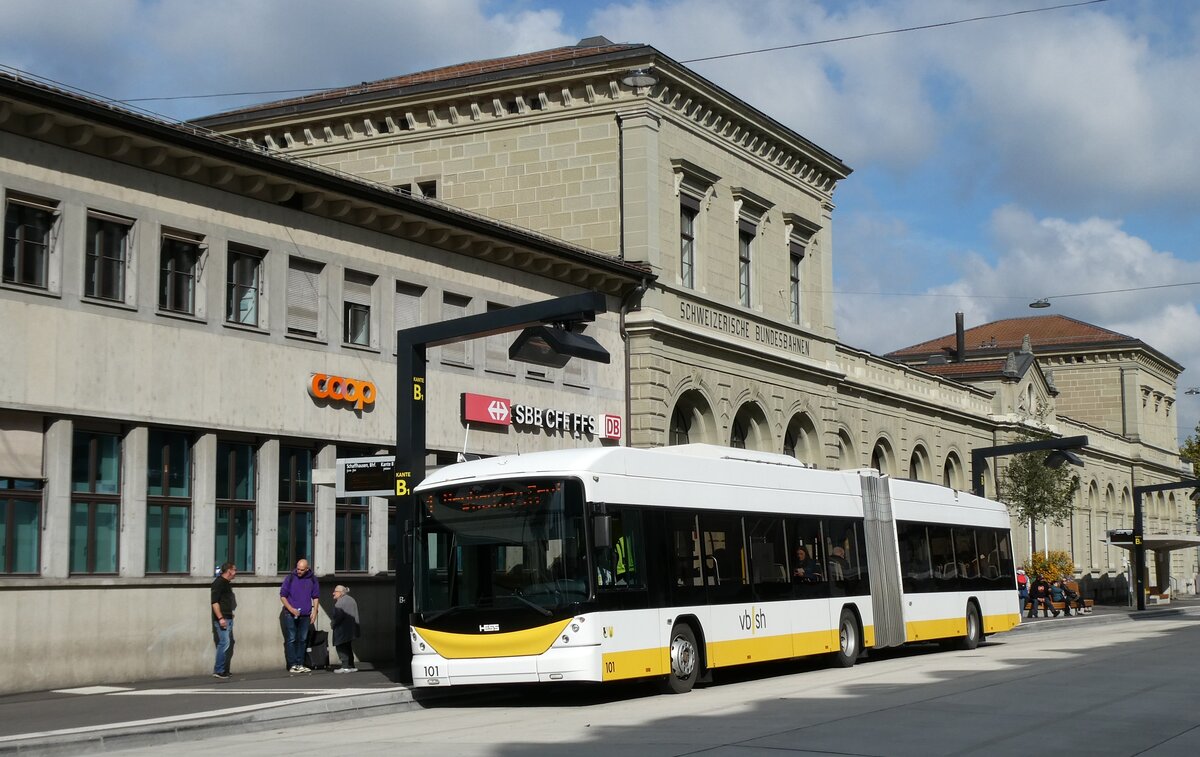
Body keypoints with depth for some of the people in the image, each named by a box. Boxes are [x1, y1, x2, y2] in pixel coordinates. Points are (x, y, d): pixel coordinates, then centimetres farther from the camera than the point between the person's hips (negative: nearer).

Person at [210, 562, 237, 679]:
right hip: (222, 619, -10)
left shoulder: (227, 583, 16)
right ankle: (218, 671, -10)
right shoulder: (218, 583, -12)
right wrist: (220, 618, -22)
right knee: (224, 643, -13)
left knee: (229, 643, 11)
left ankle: (225, 670, 17)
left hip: (228, 618, 10)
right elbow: (214, 602, -18)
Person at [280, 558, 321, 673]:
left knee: (302, 640, 8)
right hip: (290, 615, -3)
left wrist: (314, 612, 2)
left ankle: (300, 664, 14)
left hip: (305, 615, 3)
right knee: (291, 640, -3)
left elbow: (315, 597, 12)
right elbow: (282, 596, -1)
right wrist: (291, 609, -12)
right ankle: (292, 665, -2)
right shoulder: (290, 578, -4)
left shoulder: (312, 579, 4)